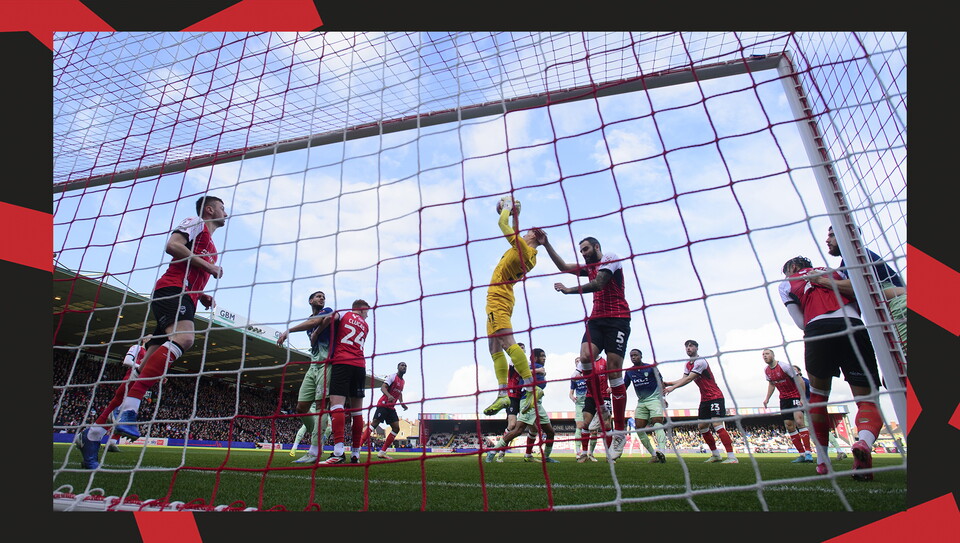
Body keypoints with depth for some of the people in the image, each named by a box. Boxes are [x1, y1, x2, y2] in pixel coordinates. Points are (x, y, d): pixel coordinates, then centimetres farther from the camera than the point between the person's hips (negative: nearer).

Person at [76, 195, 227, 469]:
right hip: (171, 288, -9)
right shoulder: (195, 222, 8)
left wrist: (202, 296, 18)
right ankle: (128, 410, -41)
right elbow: (172, 245, -10)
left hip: (185, 299, 9)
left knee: (147, 368, 1)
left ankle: (93, 434, 3)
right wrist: (208, 265, -8)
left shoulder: (211, 247, 32)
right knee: (183, 337, -36)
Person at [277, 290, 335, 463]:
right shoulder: (309, 320, 25)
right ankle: (316, 442, 20)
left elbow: (316, 322, -15)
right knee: (302, 407, 3)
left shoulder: (328, 311, 5)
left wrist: (289, 330, -13)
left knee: (320, 404, -13)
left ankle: (314, 451, -15)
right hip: (314, 364, 7)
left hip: (326, 363, -7)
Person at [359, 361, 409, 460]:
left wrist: (402, 403, 16)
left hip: (392, 407, 8)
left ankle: (382, 452, 2)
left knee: (396, 428, -1)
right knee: (374, 424, -16)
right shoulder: (392, 376, -6)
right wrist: (389, 396, -36)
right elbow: (383, 387, -17)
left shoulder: (402, 381, 18)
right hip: (384, 404, -8)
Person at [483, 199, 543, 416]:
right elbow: (513, 231, 37)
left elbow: (502, 223, -4)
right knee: (495, 347, 6)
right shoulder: (530, 256, 18)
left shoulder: (523, 248, -7)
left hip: (498, 297, -10)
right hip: (502, 298, 10)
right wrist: (515, 215, 36)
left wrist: (508, 207, 12)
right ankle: (502, 394, 2)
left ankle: (532, 388, -23)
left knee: (507, 342, -19)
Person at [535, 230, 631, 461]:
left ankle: (620, 432, -2)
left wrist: (569, 290, -14)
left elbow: (598, 284, -16)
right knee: (585, 357, -20)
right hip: (596, 319, 7)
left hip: (617, 319, -6)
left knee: (614, 373, -10)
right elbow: (563, 266, 13)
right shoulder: (589, 267, 22)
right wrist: (546, 244, 8)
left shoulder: (610, 259, -1)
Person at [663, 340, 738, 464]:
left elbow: (689, 379, -23)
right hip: (704, 399, 9)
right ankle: (716, 455, 19)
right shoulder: (688, 365, 12)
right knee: (702, 426, 8)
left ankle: (732, 457, -14)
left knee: (716, 425, -18)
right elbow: (684, 379, 4)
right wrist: (669, 383, -10)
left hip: (715, 397, -9)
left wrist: (672, 387, -27)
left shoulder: (700, 362, -17)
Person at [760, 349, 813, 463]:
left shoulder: (784, 366, -18)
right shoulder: (766, 370, 3)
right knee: (789, 426, 2)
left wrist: (802, 398, -21)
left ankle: (808, 452, -21)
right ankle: (802, 454, 8)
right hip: (784, 398, 7)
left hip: (795, 395, -7)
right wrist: (767, 398, 9)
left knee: (799, 421, -23)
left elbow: (800, 381, -17)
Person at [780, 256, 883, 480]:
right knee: (866, 399, 4)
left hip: (818, 328, -1)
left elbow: (801, 323, 12)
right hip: (853, 327, 2)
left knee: (818, 396, 14)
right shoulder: (831, 271, 30)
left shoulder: (787, 284, 21)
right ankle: (864, 442, -27)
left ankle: (822, 461, 13)